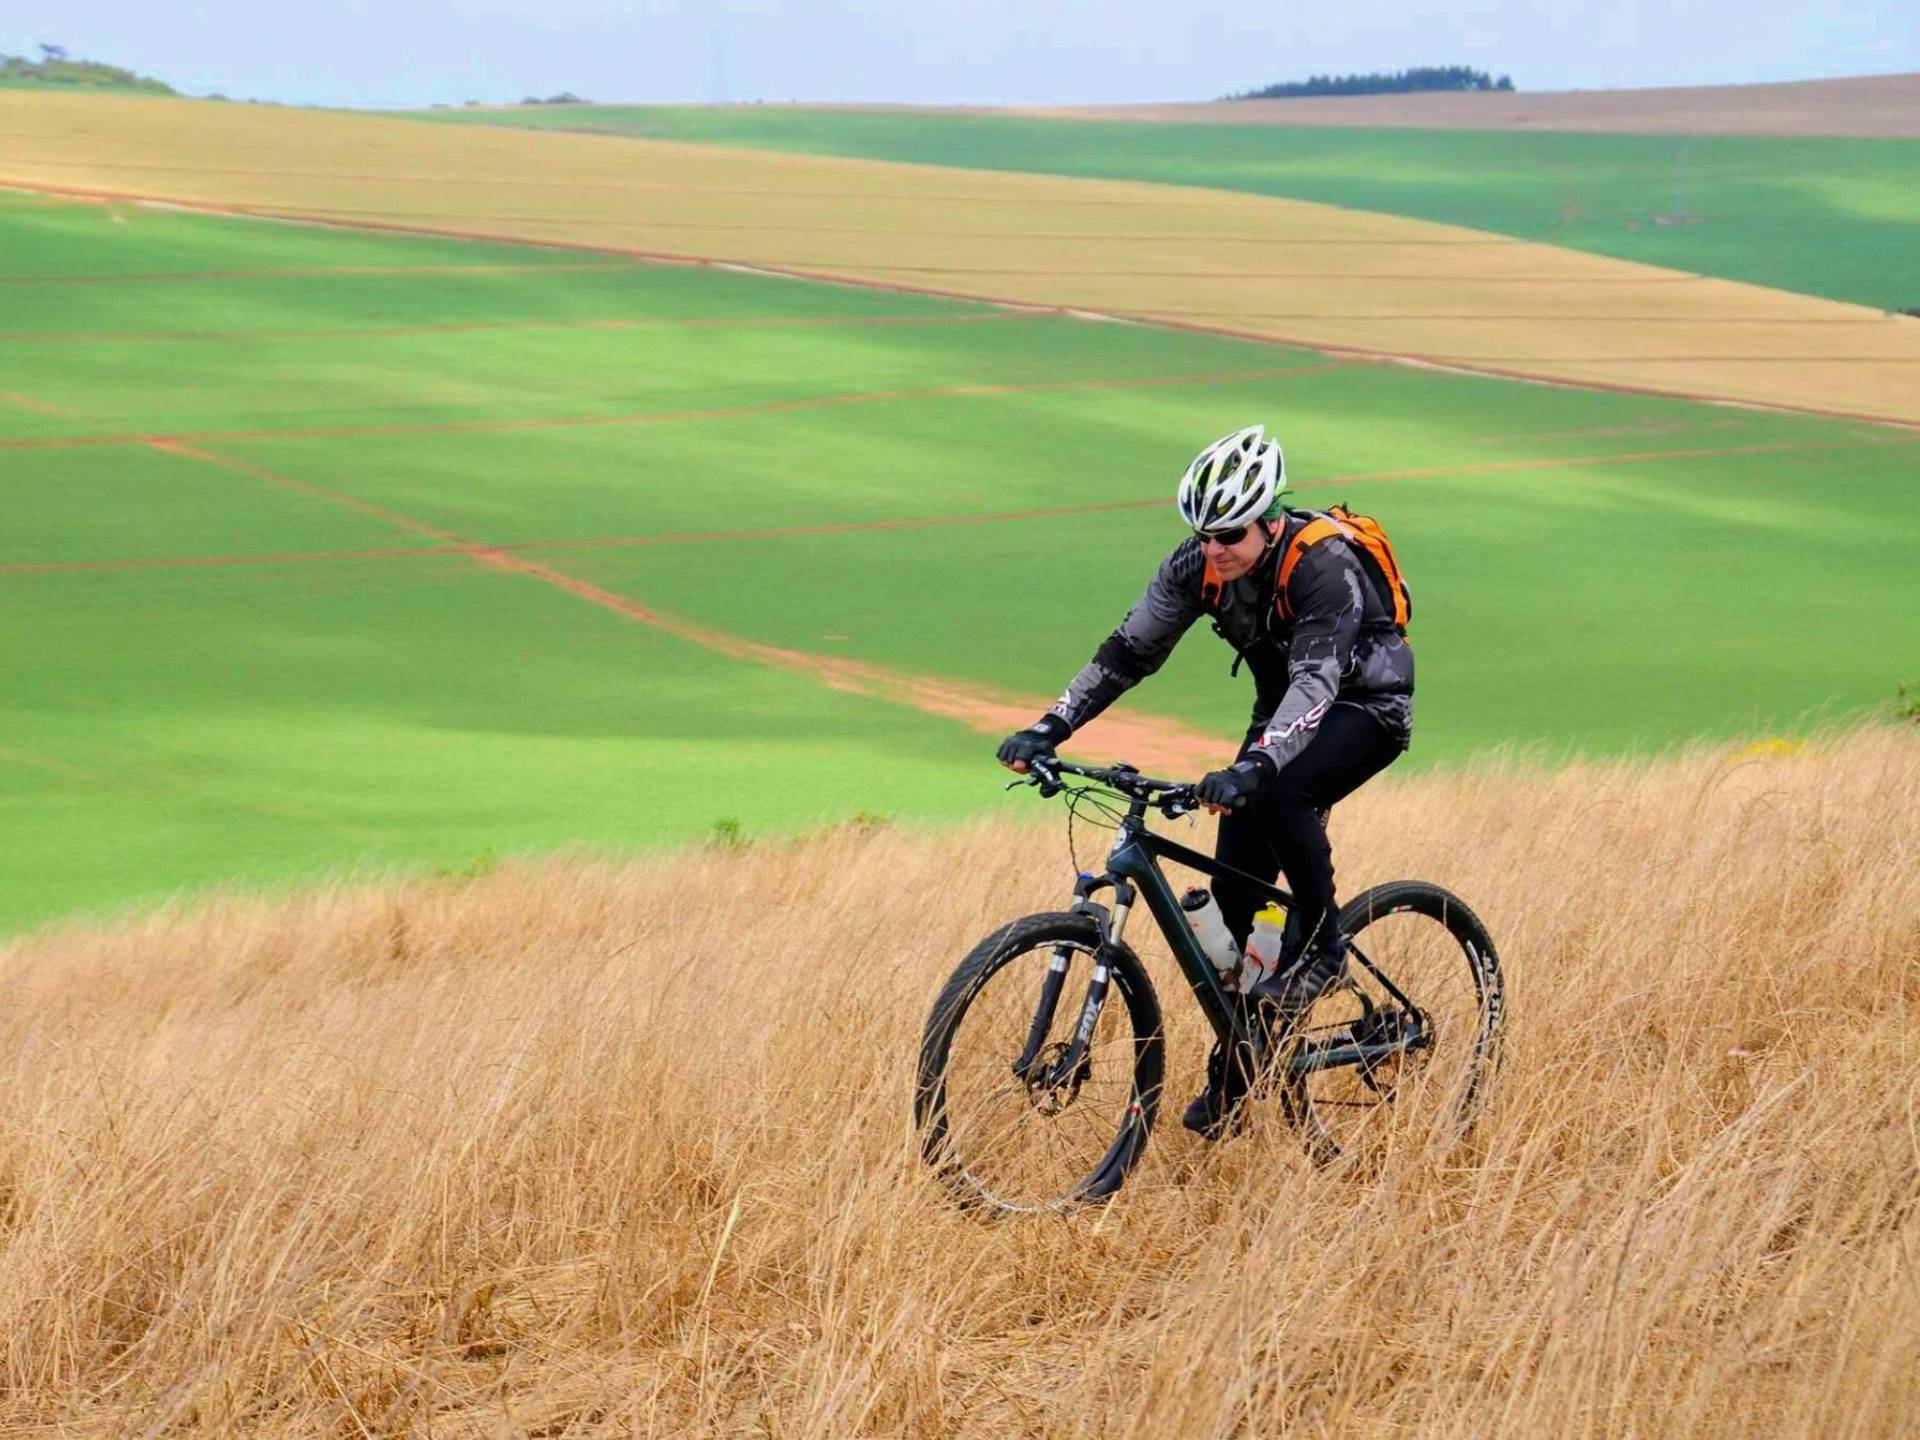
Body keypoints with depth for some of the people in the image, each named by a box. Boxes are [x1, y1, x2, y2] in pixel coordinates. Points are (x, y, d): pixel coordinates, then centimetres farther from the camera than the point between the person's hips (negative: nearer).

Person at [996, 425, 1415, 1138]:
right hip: (1286, 709, 6)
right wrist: (1048, 728, -22)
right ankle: (1230, 1079, 5)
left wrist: (1253, 766, -57)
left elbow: (1316, 678, -43)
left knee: (1281, 791, -36)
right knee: (1233, 892, -4)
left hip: (1365, 706, -6)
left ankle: (1319, 948, -16)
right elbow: (1128, 650, -11)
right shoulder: (1198, 565, -14)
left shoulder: (1325, 566, -32)